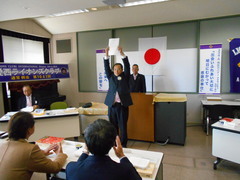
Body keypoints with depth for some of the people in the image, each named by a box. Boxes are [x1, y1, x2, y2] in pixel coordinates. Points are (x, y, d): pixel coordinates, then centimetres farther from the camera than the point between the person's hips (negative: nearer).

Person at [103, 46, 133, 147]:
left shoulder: (125, 76, 7)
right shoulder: (111, 77, 12)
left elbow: (127, 66, -5)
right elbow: (106, 67, 1)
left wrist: (122, 53, -16)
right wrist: (106, 55, -12)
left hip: (122, 105, -2)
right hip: (112, 105, 2)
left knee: (123, 126, 5)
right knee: (113, 126, 9)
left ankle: (123, 145, 17)